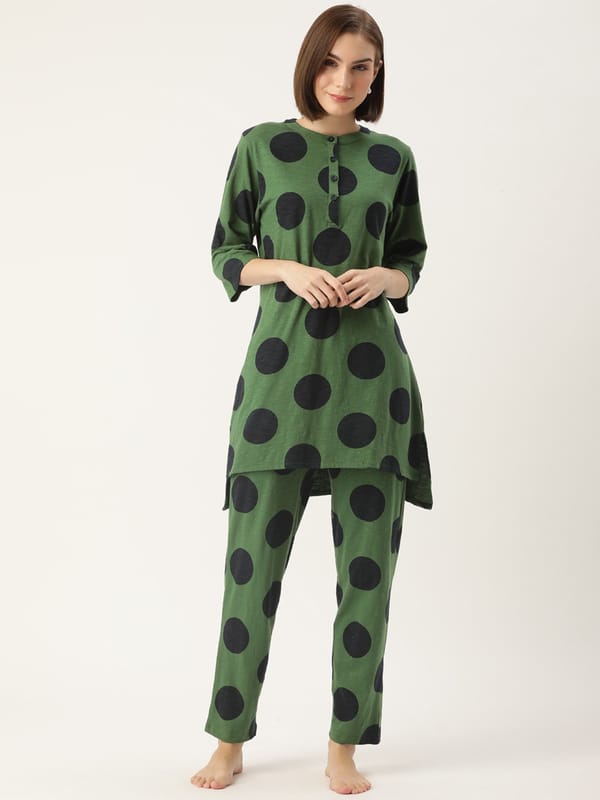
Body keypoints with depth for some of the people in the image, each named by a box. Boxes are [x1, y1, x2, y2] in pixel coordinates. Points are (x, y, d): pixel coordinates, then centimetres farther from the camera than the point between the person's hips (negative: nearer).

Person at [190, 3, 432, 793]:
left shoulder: (393, 157, 8)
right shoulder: (260, 146, 4)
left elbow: (413, 257, 15)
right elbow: (227, 251, 7)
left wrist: (386, 277, -7)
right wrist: (288, 270, -11)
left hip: (370, 372, 2)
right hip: (282, 367, -1)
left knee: (367, 564, 3)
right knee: (253, 558, 1)